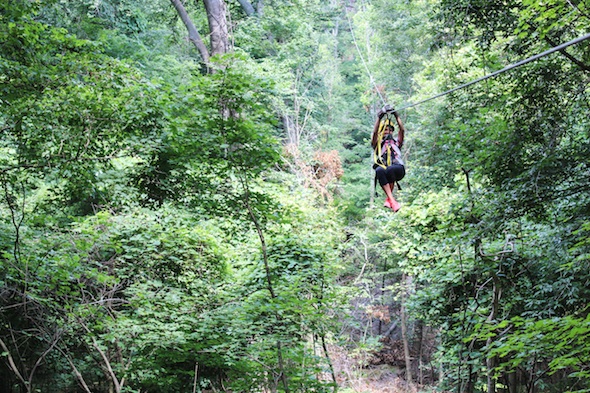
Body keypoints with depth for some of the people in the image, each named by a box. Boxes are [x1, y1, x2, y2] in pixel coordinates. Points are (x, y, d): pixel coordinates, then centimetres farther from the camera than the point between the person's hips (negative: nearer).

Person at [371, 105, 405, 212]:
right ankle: (392, 200, -44)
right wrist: (379, 117, 2)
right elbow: (375, 132, 6)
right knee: (379, 170, -38)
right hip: (382, 169, 0)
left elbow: (402, 130, 15)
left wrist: (396, 115, 12)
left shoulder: (396, 142, 29)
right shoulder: (378, 144, 24)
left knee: (390, 169, -37)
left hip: (398, 169, 1)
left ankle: (389, 198, -24)